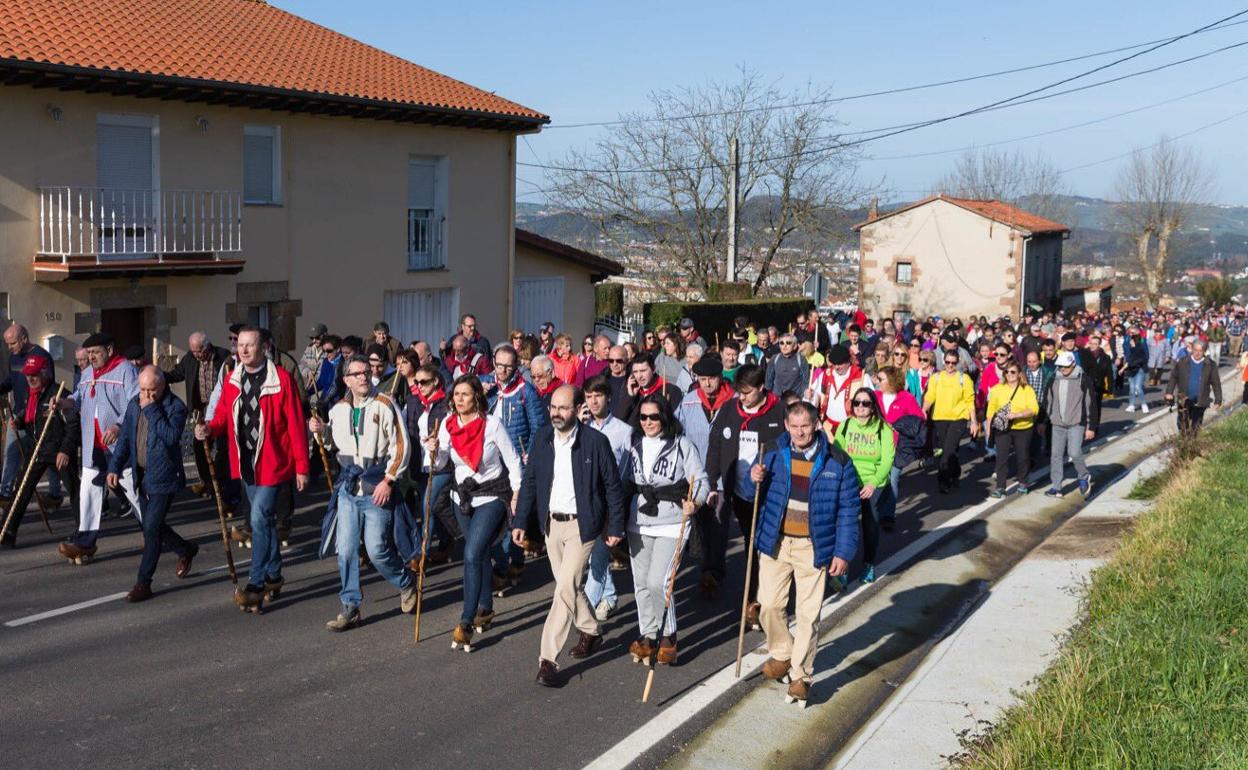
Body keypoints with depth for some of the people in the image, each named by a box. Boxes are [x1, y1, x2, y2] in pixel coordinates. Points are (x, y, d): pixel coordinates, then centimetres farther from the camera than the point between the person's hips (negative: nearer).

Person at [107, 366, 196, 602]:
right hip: (142, 475, 7)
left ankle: (143, 582, -1)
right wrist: (115, 467, 1)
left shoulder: (176, 406, -13)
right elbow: (125, 438, 11)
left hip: (164, 476, -7)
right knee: (152, 525, 16)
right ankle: (186, 550, 41)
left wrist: (151, 410, -24)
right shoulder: (134, 405, 7)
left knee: (151, 527, -10)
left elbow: (171, 437, -27)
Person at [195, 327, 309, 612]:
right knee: (265, 519, 17)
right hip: (245, 464, 6)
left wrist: (301, 466, -12)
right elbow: (223, 418, 11)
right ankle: (273, 576, 30)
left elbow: (295, 425, -11)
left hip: (271, 463, -6)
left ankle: (256, 586, -5)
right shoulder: (232, 381, 6)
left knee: (260, 519, -12)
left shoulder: (281, 379, -12)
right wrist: (209, 429, -14)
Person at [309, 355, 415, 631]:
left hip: (378, 488, -5)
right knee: (345, 550, 3)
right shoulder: (338, 409, 9)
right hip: (349, 486, 5)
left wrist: (388, 480, -14)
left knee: (377, 550, -3)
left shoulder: (385, 405, -7)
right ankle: (350, 608, 14)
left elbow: (401, 446, -9)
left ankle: (406, 583, 25)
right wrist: (322, 431, 2)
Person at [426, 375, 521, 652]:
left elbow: (512, 460, -7)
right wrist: (434, 452, -30)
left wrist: (516, 495, -8)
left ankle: (466, 623, -13)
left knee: (472, 556, -16)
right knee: (480, 555, 18)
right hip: (463, 496, 5)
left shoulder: (492, 424, -14)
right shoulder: (448, 424, -2)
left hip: (491, 496, -5)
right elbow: (440, 463, -8)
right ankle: (485, 609, 33)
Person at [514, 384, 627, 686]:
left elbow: (613, 487, -6)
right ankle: (590, 632, 42)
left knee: (566, 588, -11)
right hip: (551, 524, 5)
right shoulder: (542, 438, 0)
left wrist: (615, 527, -6)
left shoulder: (596, 441, -13)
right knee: (567, 585, 18)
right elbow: (530, 482, 6)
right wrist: (520, 522, 1)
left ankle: (548, 659, -8)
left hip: (582, 525, -5)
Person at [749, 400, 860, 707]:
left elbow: (848, 509, -3)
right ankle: (781, 655, 32)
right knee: (770, 605, 5)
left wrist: (843, 552, -7)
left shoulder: (837, 462, -7)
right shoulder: (774, 455, 0)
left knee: (808, 614, 2)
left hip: (813, 547, -2)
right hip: (776, 542, 3)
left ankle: (800, 675, 16)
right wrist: (754, 478, -11)